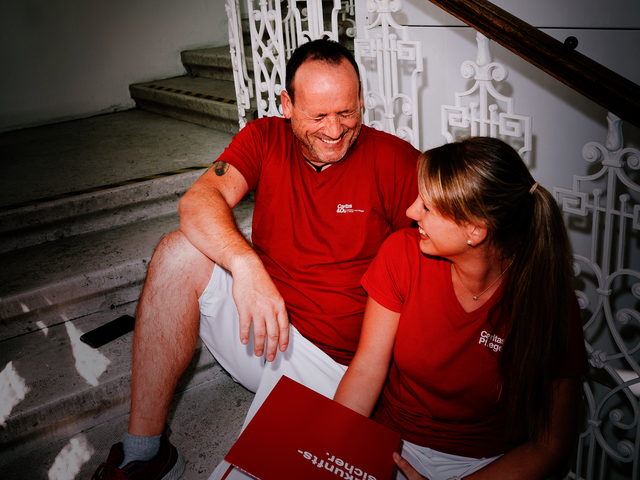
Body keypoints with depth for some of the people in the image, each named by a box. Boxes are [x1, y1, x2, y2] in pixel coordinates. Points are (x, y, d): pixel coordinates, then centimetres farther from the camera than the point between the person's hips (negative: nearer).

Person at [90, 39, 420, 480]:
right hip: (257, 315, 4)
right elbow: (199, 200, -16)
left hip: (325, 356, -3)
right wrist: (245, 263, -35)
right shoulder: (266, 138, 0)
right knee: (179, 251, -20)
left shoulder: (394, 160, -9)